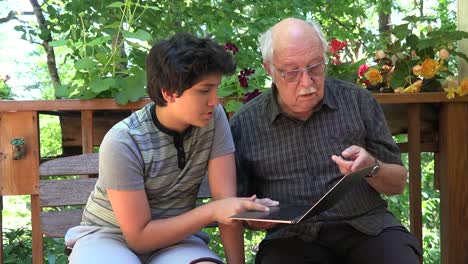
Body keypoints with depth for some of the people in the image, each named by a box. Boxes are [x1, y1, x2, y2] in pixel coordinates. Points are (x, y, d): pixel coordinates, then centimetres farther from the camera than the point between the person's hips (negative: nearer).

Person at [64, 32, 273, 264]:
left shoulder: (213, 119, -10)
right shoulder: (122, 143, -21)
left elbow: (227, 204, -10)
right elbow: (139, 237, -17)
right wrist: (212, 211, -24)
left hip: (176, 237, 3)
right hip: (110, 237, -3)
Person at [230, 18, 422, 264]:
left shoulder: (359, 101, 7)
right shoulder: (244, 124, 4)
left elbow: (398, 183, 12)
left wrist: (372, 168, -11)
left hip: (366, 226, 2)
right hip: (292, 238, -1)